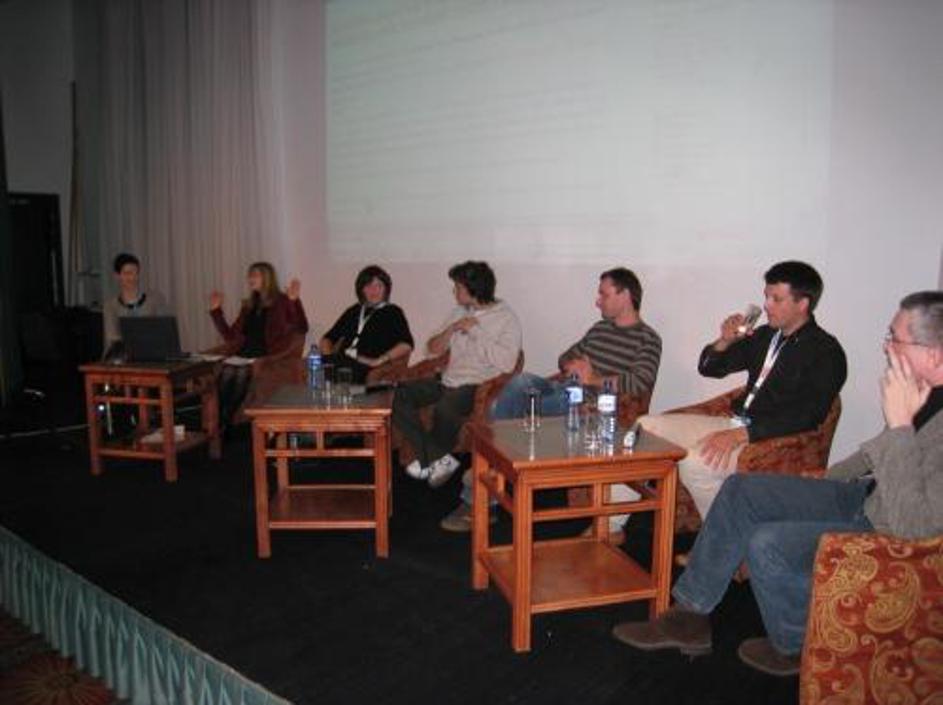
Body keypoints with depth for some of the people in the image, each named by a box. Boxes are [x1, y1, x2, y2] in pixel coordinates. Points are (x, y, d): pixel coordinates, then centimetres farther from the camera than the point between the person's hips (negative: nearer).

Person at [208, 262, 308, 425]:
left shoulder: (282, 302, 7)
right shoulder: (248, 305, 24)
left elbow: (301, 329, -9)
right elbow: (230, 335, 23)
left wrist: (295, 301, -20)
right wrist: (216, 311, 20)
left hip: (267, 356, -5)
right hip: (243, 355, 5)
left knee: (242, 373, -31)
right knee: (226, 372, -27)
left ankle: (227, 421, -23)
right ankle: (221, 421, -27)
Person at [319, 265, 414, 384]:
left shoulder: (392, 312, 14)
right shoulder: (353, 311, 28)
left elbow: (406, 345, 0)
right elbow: (328, 338, 28)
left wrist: (380, 360, -14)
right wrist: (328, 356, 5)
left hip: (366, 366, -4)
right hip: (341, 361, 4)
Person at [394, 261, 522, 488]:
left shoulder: (507, 319, -5)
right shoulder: (459, 312, 16)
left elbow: (506, 363, -20)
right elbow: (433, 348, 16)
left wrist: (476, 331, -15)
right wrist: (452, 329, -3)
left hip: (478, 385, -7)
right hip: (448, 382, 7)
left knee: (444, 407, -36)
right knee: (399, 395, -14)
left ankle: (431, 458, -7)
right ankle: (440, 459, -14)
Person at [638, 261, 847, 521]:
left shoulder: (826, 352, -8)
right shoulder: (765, 336, 14)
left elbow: (807, 417, -20)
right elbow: (709, 368, 20)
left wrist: (741, 435, -26)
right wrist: (725, 341, -2)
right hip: (734, 424, 8)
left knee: (694, 462, -32)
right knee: (646, 426, -3)